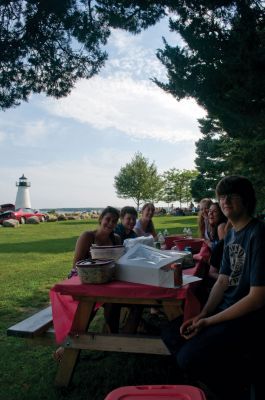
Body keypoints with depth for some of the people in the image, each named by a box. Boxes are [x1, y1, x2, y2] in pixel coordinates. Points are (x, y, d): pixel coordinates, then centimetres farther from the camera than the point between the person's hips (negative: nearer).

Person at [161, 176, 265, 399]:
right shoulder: (231, 235, 7)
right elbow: (222, 281, 9)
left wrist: (209, 322, -16)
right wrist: (202, 315, -6)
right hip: (225, 310, 8)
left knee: (189, 357, -21)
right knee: (171, 334, 4)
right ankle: (231, 374, 14)